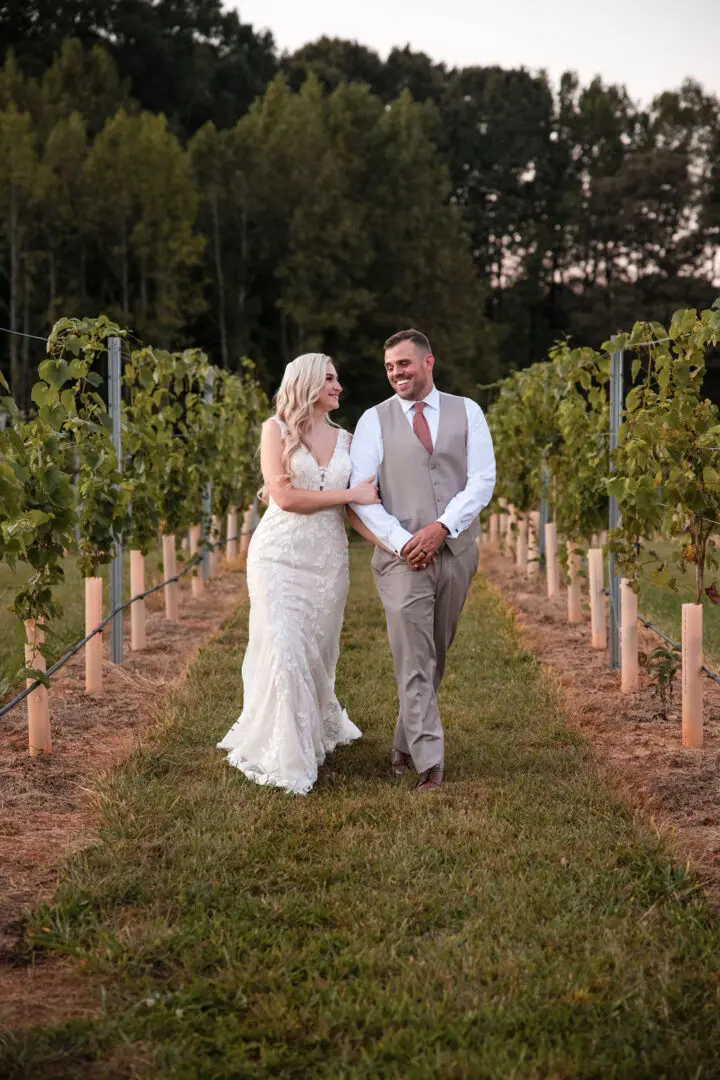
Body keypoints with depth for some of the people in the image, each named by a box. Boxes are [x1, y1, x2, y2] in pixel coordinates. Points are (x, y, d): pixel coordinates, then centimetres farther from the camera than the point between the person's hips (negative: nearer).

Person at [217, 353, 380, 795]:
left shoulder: (344, 439, 12)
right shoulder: (277, 430, -1)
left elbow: (356, 505, 9)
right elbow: (284, 496, -12)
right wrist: (350, 494, -10)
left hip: (328, 558, 4)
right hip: (280, 554, -4)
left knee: (318, 653, 10)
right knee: (283, 652, -10)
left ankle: (317, 733, 31)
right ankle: (281, 755, 1)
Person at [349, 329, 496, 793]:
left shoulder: (467, 412, 5)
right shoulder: (374, 421, 2)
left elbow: (483, 480, -2)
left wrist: (441, 527, -14)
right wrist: (401, 540, -14)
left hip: (456, 552, 2)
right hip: (402, 556, -2)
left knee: (436, 657, 10)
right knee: (414, 662, -7)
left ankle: (407, 744, 25)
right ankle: (430, 763, -6)